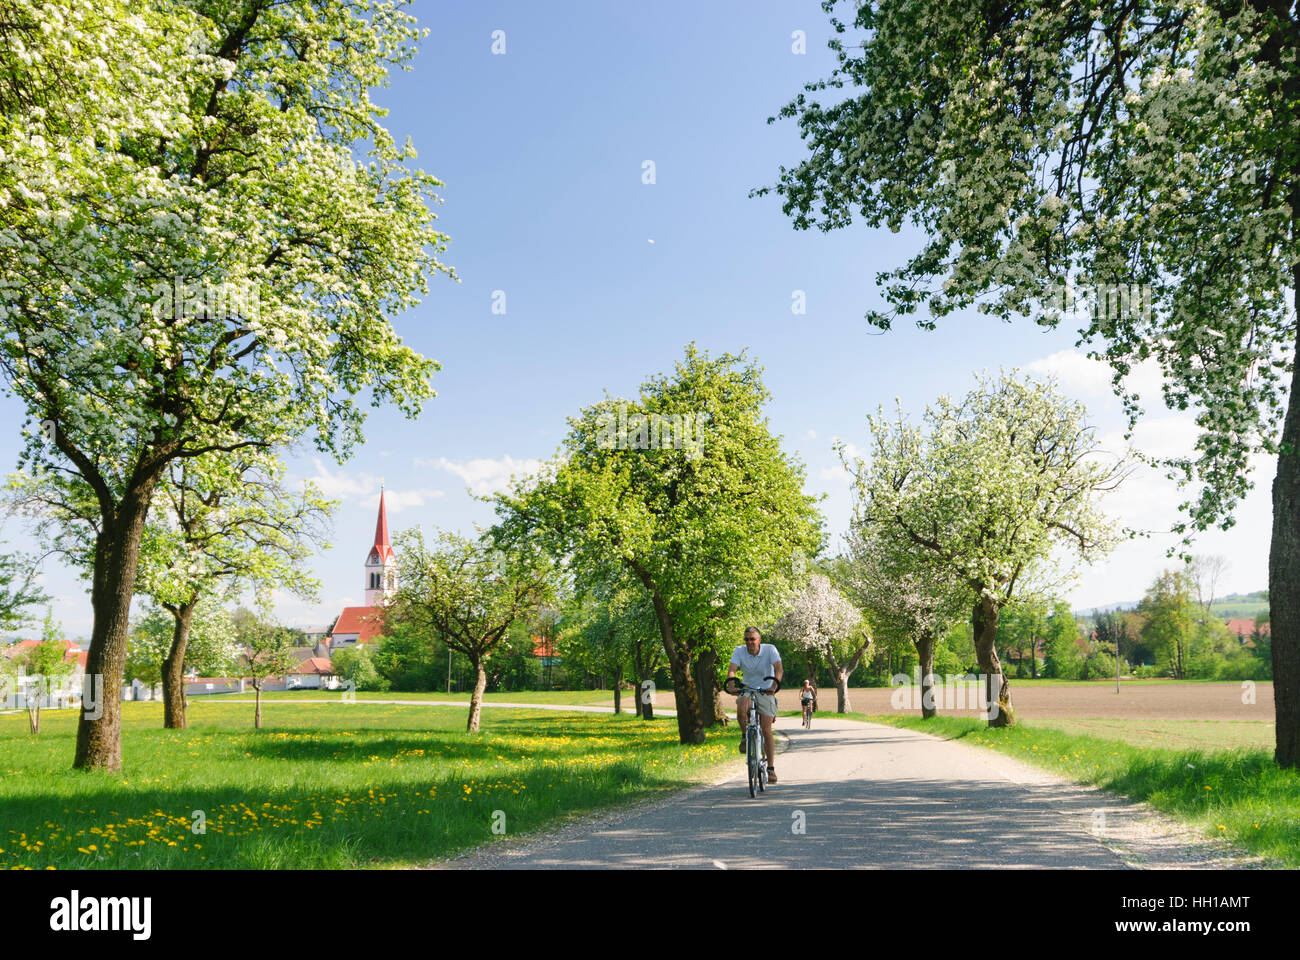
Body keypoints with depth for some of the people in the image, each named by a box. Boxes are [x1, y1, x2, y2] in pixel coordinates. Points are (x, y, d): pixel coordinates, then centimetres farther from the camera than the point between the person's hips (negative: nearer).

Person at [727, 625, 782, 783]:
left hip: (766, 692, -1)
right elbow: (732, 670, -19)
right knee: (741, 707, -34)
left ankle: (771, 768, 1)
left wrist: (774, 685, -44)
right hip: (747, 691, 1)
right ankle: (745, 736, -7)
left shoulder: (770, 649, -13)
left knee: (766, 730, -8)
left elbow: (778, 668, -25)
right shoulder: (739, 651, -9)